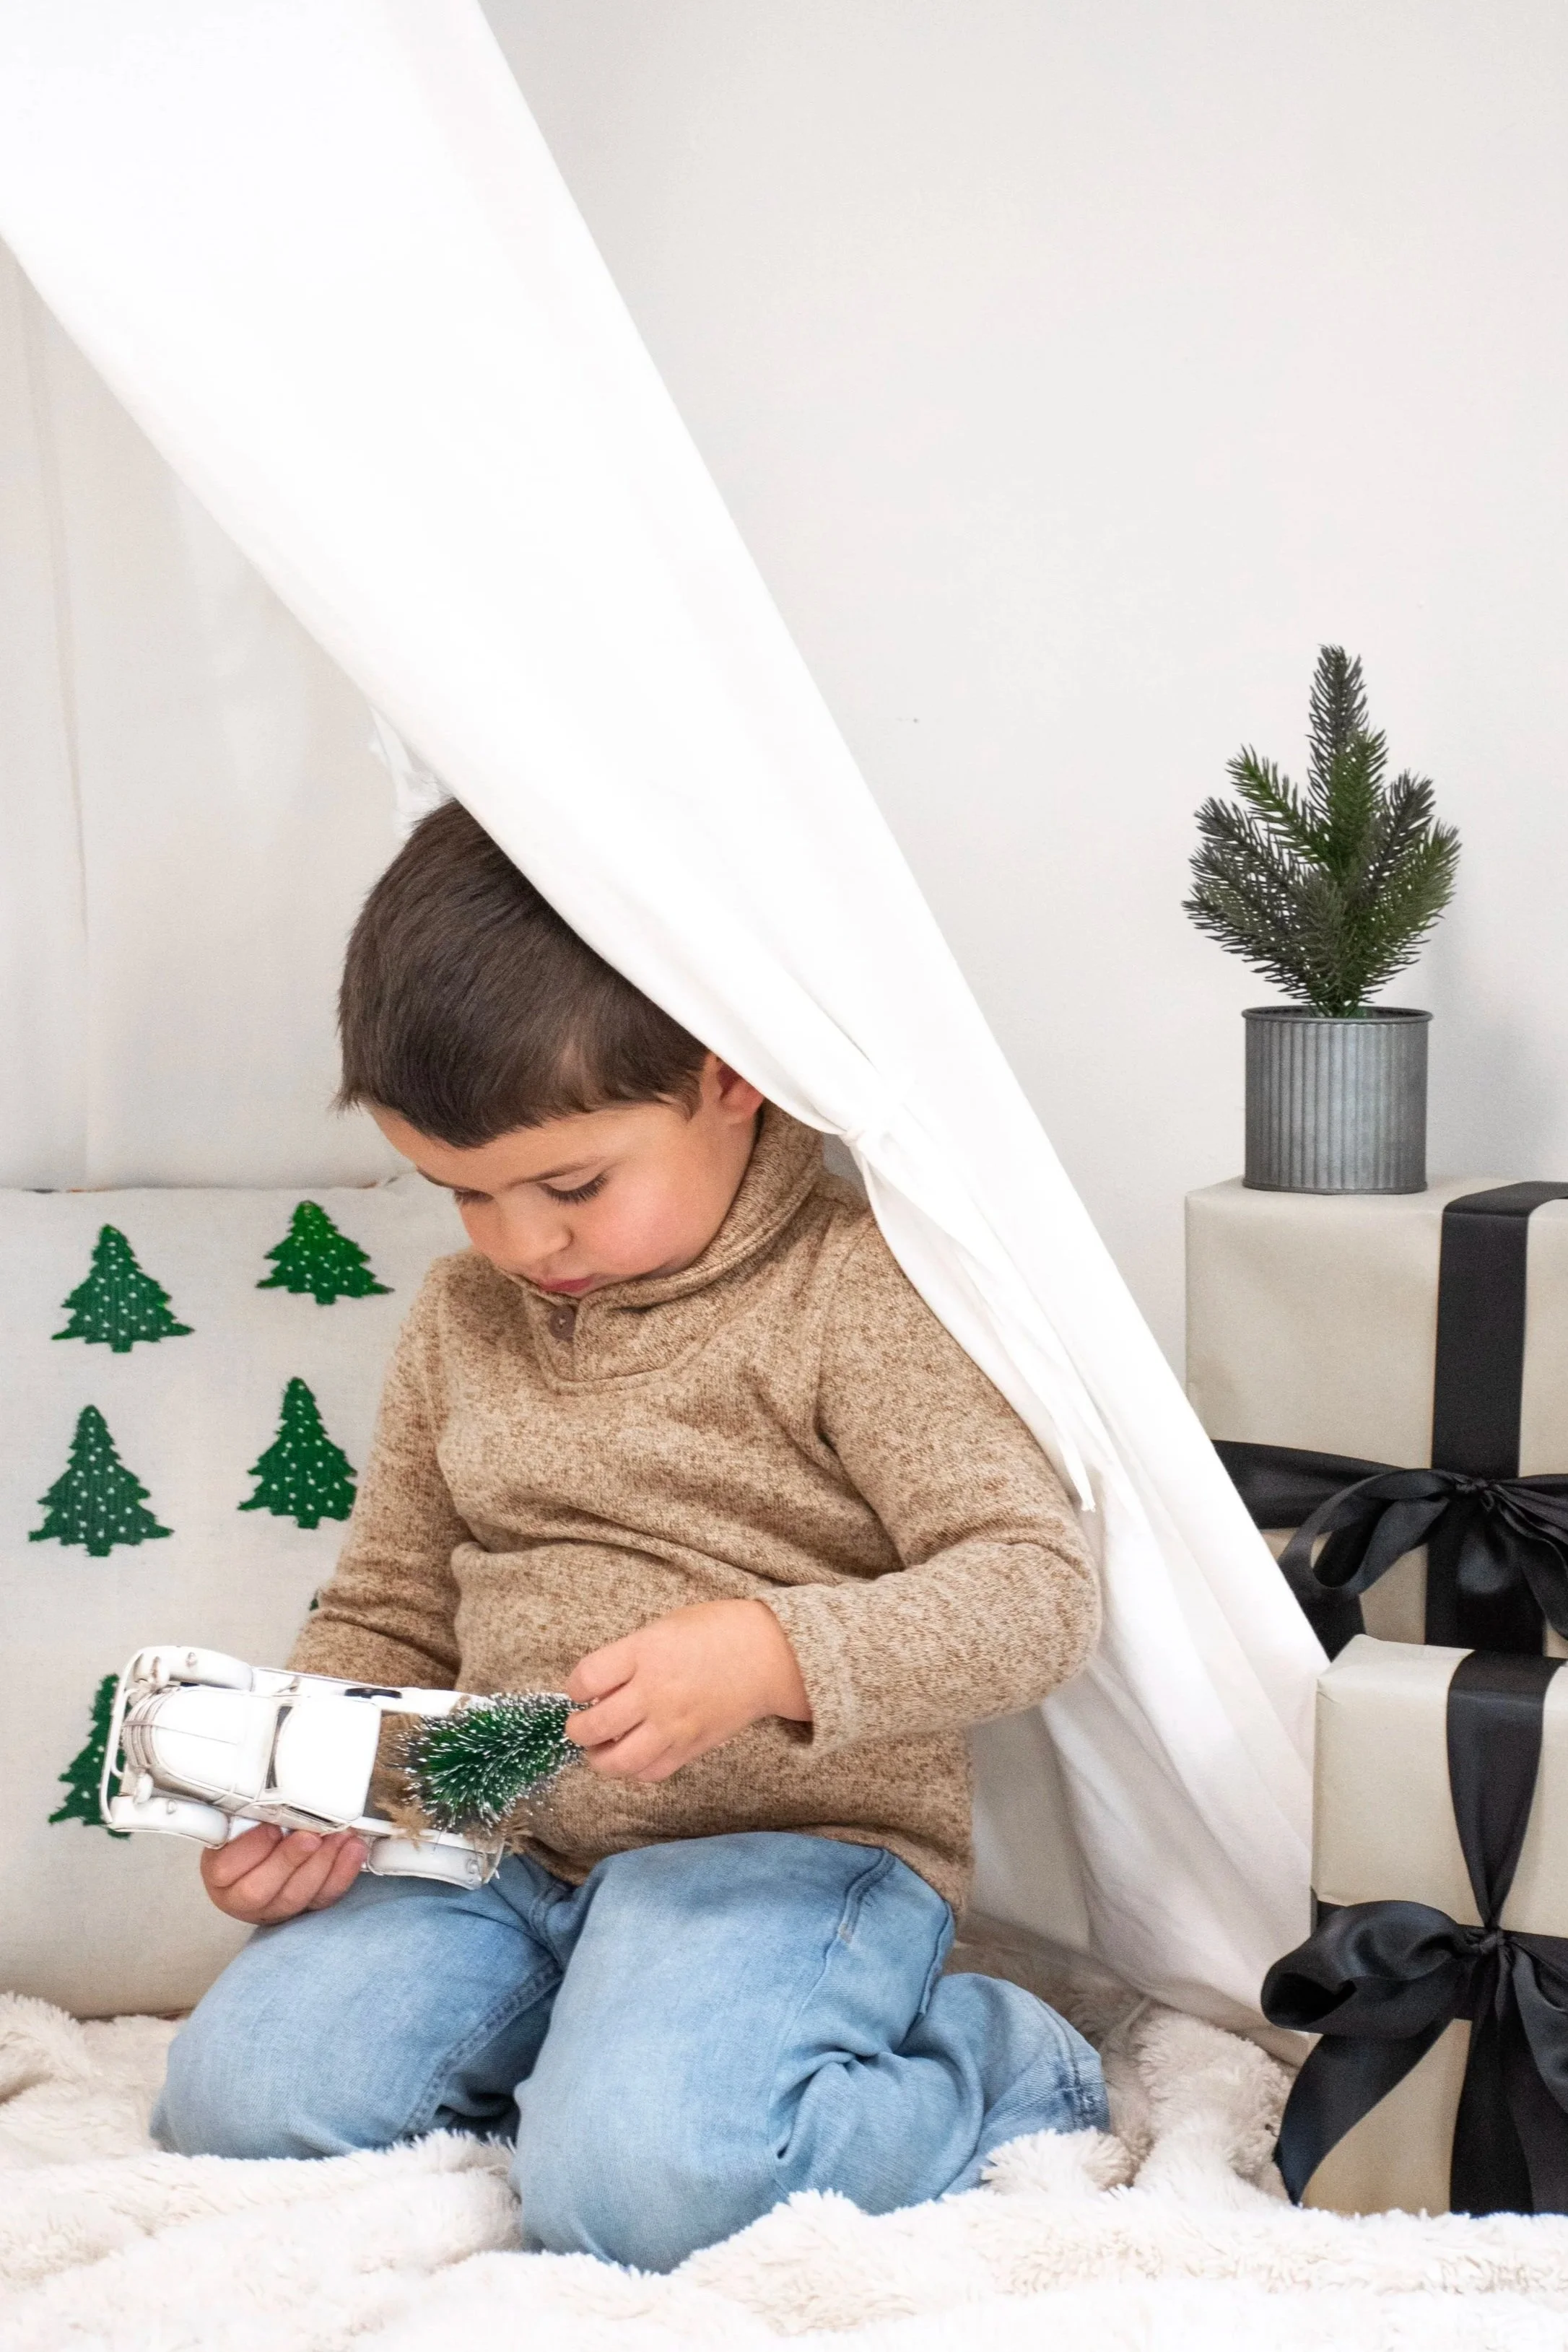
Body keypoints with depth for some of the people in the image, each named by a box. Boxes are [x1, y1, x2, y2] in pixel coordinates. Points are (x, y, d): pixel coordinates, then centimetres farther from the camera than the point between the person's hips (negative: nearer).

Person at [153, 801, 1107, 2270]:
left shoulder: (849, 1291, -11)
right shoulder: (461, 1318, 10)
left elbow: (1038, 1587, -16)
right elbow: (387, 1615, 17)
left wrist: (773, 1652, -30)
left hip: (795, 1839, -6)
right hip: (506, 1853, 6)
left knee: (638, 2182, -28)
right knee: (235, 2093, -10)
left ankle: (989, 2070, -2)